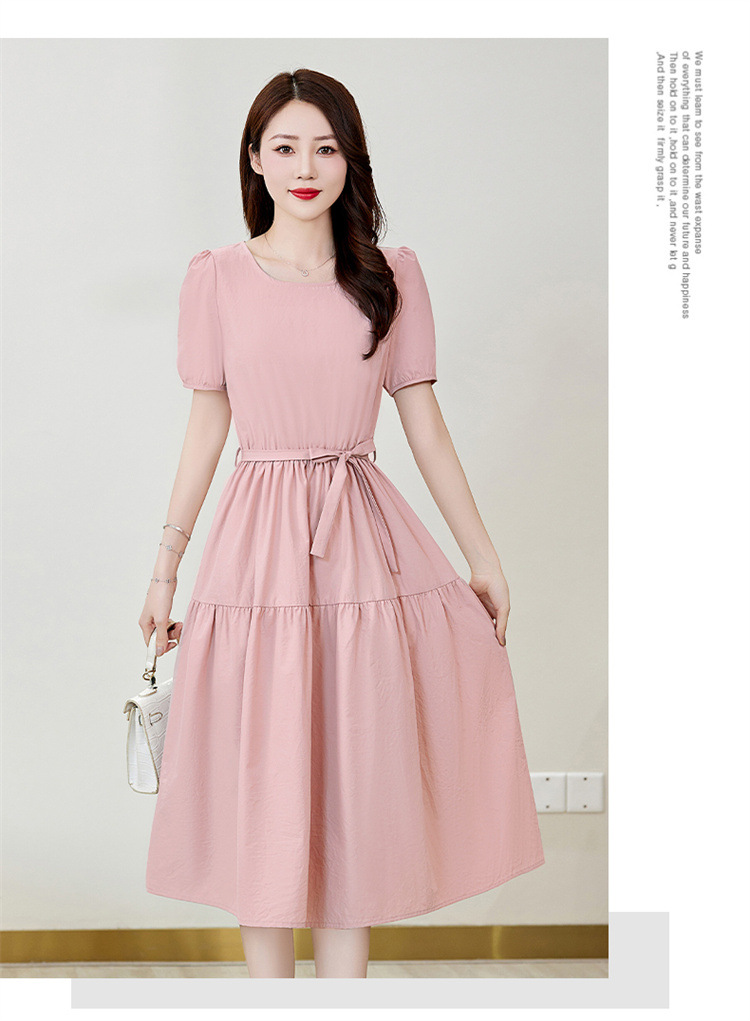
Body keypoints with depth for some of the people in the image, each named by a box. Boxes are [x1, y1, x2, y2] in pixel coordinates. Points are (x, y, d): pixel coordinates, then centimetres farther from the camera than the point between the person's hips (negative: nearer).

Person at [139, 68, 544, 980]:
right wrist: (165, 565, 8)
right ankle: (268, 985, 19)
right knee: (259, 780, 5)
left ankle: (344, 981, 17)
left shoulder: (392, 275, 4)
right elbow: (206, 425, 7)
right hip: (258, 543, -1)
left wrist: (482, 556, 9)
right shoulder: (217, 277, 2)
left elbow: (425, 424, 7)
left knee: (357, 777, 5)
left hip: (364, 540, 1)